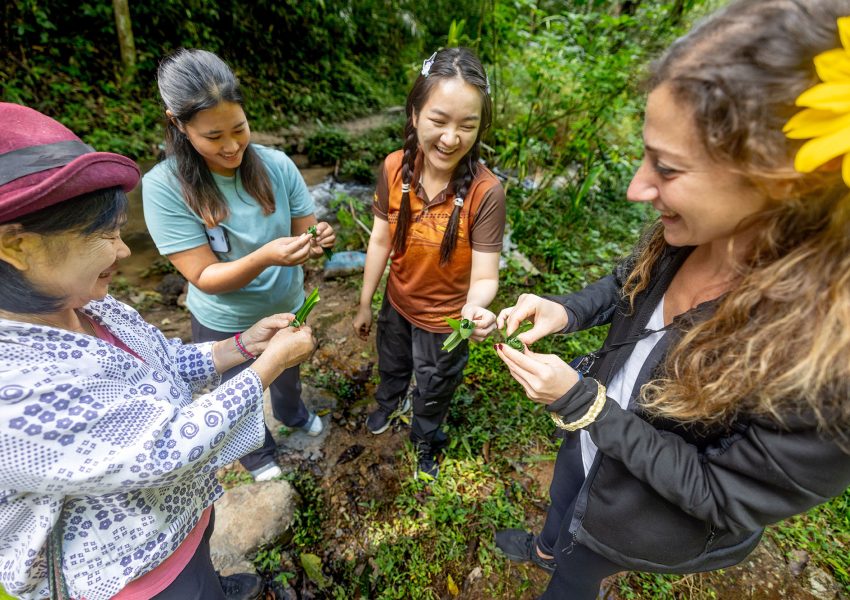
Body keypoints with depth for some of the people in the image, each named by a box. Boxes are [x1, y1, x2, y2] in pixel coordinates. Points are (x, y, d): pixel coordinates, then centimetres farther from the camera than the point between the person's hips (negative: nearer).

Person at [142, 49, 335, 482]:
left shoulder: (275, 164, -16)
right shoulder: (164, 186, -24)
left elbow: (302, 232, -9)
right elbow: (204, 277, -24)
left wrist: (317, 239, -33)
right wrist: (264, 257, -42)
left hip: (289, 307, 3)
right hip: (225, 325, -2)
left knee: (288, 374, 33)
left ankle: (291, 412, 68)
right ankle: (257, 452, 59)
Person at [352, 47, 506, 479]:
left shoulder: (485, 192, -30)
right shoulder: (395, 168, -19)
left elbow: (484, 276, -27)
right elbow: (380, 240, -8)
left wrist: (475, 308, -50)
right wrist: (365, 304, 1)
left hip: (444, 319, -3)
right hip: (397, 303, 4)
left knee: (432, 390, 25)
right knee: (391, 366, 33)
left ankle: (425, 438, 61)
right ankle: (389, 404, 71)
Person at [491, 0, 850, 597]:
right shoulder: (699, 230, -24)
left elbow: (721, 496, -27)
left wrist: (580, 402, -32)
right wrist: (565, 310, -19)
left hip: (655, 516, -4)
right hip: (594, 434, 5)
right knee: (563, 502, 37)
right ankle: (546, 547, 72)